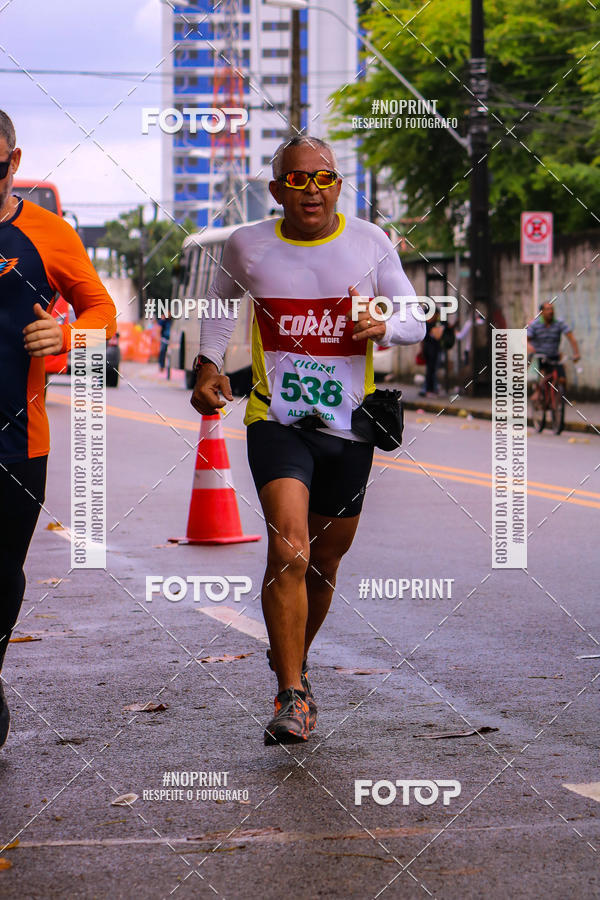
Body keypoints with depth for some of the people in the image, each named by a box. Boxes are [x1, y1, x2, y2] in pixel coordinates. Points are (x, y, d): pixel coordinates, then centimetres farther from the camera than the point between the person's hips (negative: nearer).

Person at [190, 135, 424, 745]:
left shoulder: (370, 243, 0)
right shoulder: (247, 246, 0)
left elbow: (414, 321, 7)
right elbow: (219, 302, 20)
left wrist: (384, 327, -15)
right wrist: (208, 364, 5)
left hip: (348, 426, 2)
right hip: (275, 420, -2)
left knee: (324, 560, 14)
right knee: (287, 549, -21)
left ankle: (292, 662, 40)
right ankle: (292, 697, -16)